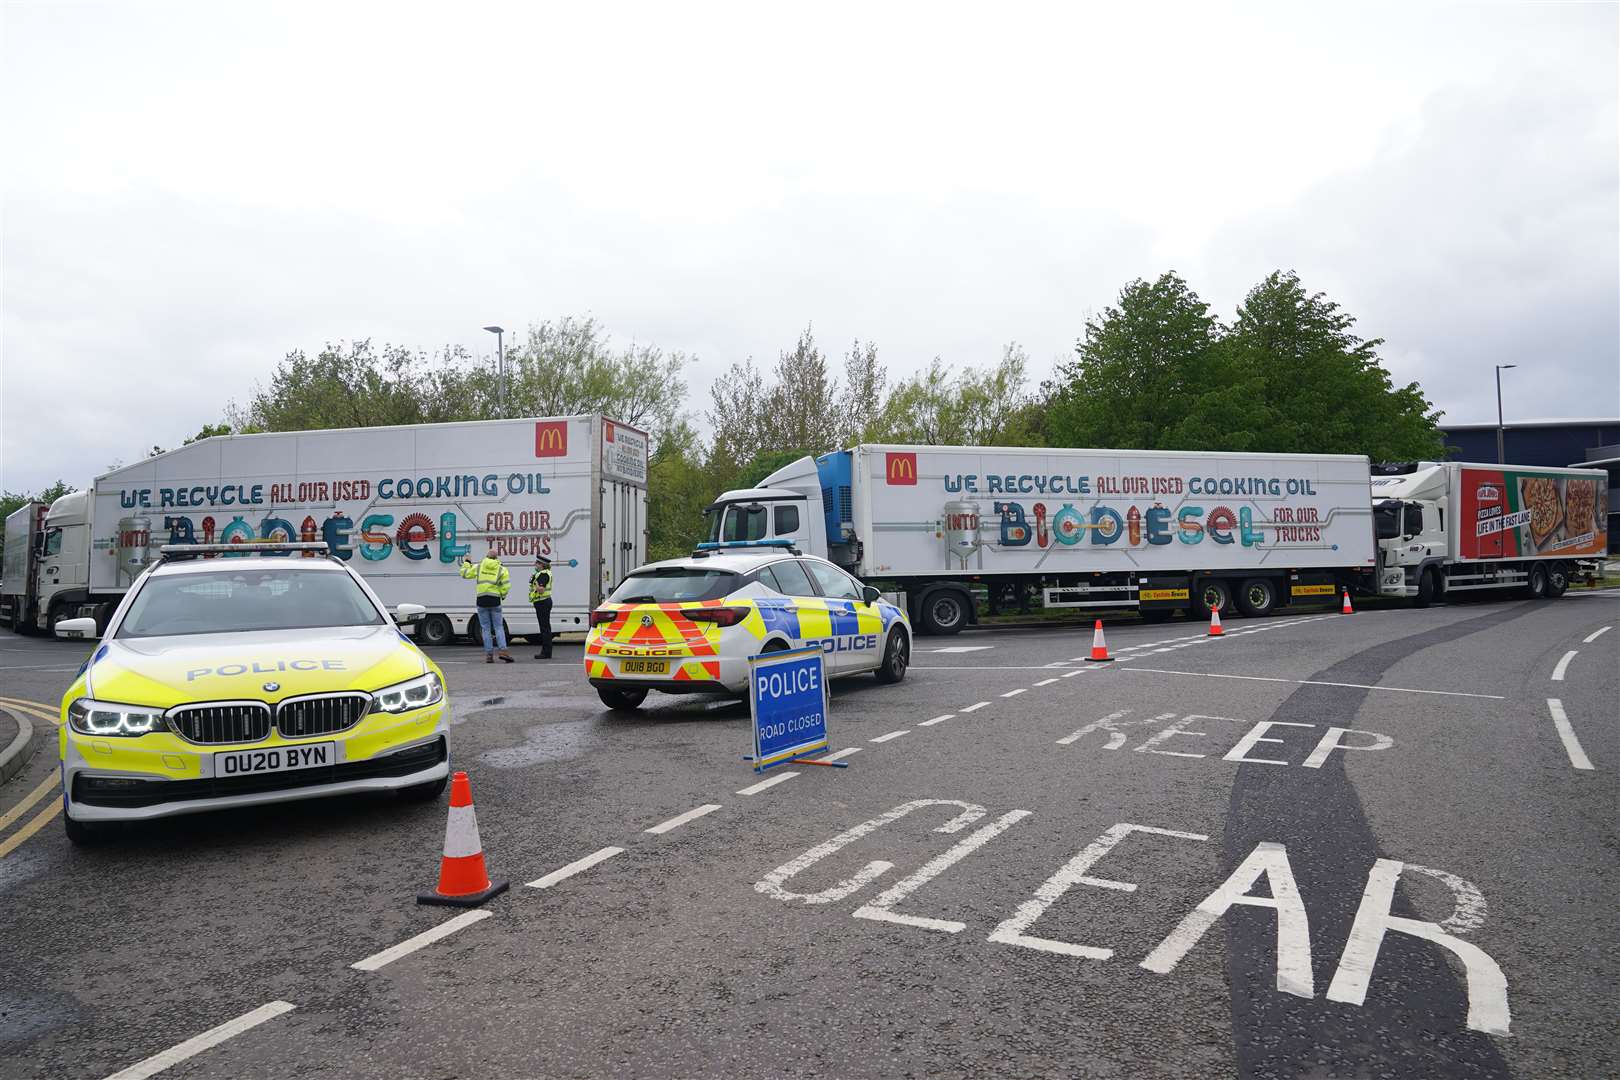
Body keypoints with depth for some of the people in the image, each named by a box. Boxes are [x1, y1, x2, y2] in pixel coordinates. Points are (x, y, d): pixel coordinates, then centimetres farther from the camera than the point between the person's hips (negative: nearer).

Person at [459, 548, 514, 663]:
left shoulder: (478, 566, 4)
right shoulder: (501, 569, 1)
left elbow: (465, 574, 12)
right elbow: (506, 586, -7)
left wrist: (465, 563, 28)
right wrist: (502, 595, 11)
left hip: (482, 600, 1)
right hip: (495, 601, -1)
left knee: (486, 628, 6)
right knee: (498, 627, 5)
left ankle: (489, 654, 4)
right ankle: (503, 650, -8)